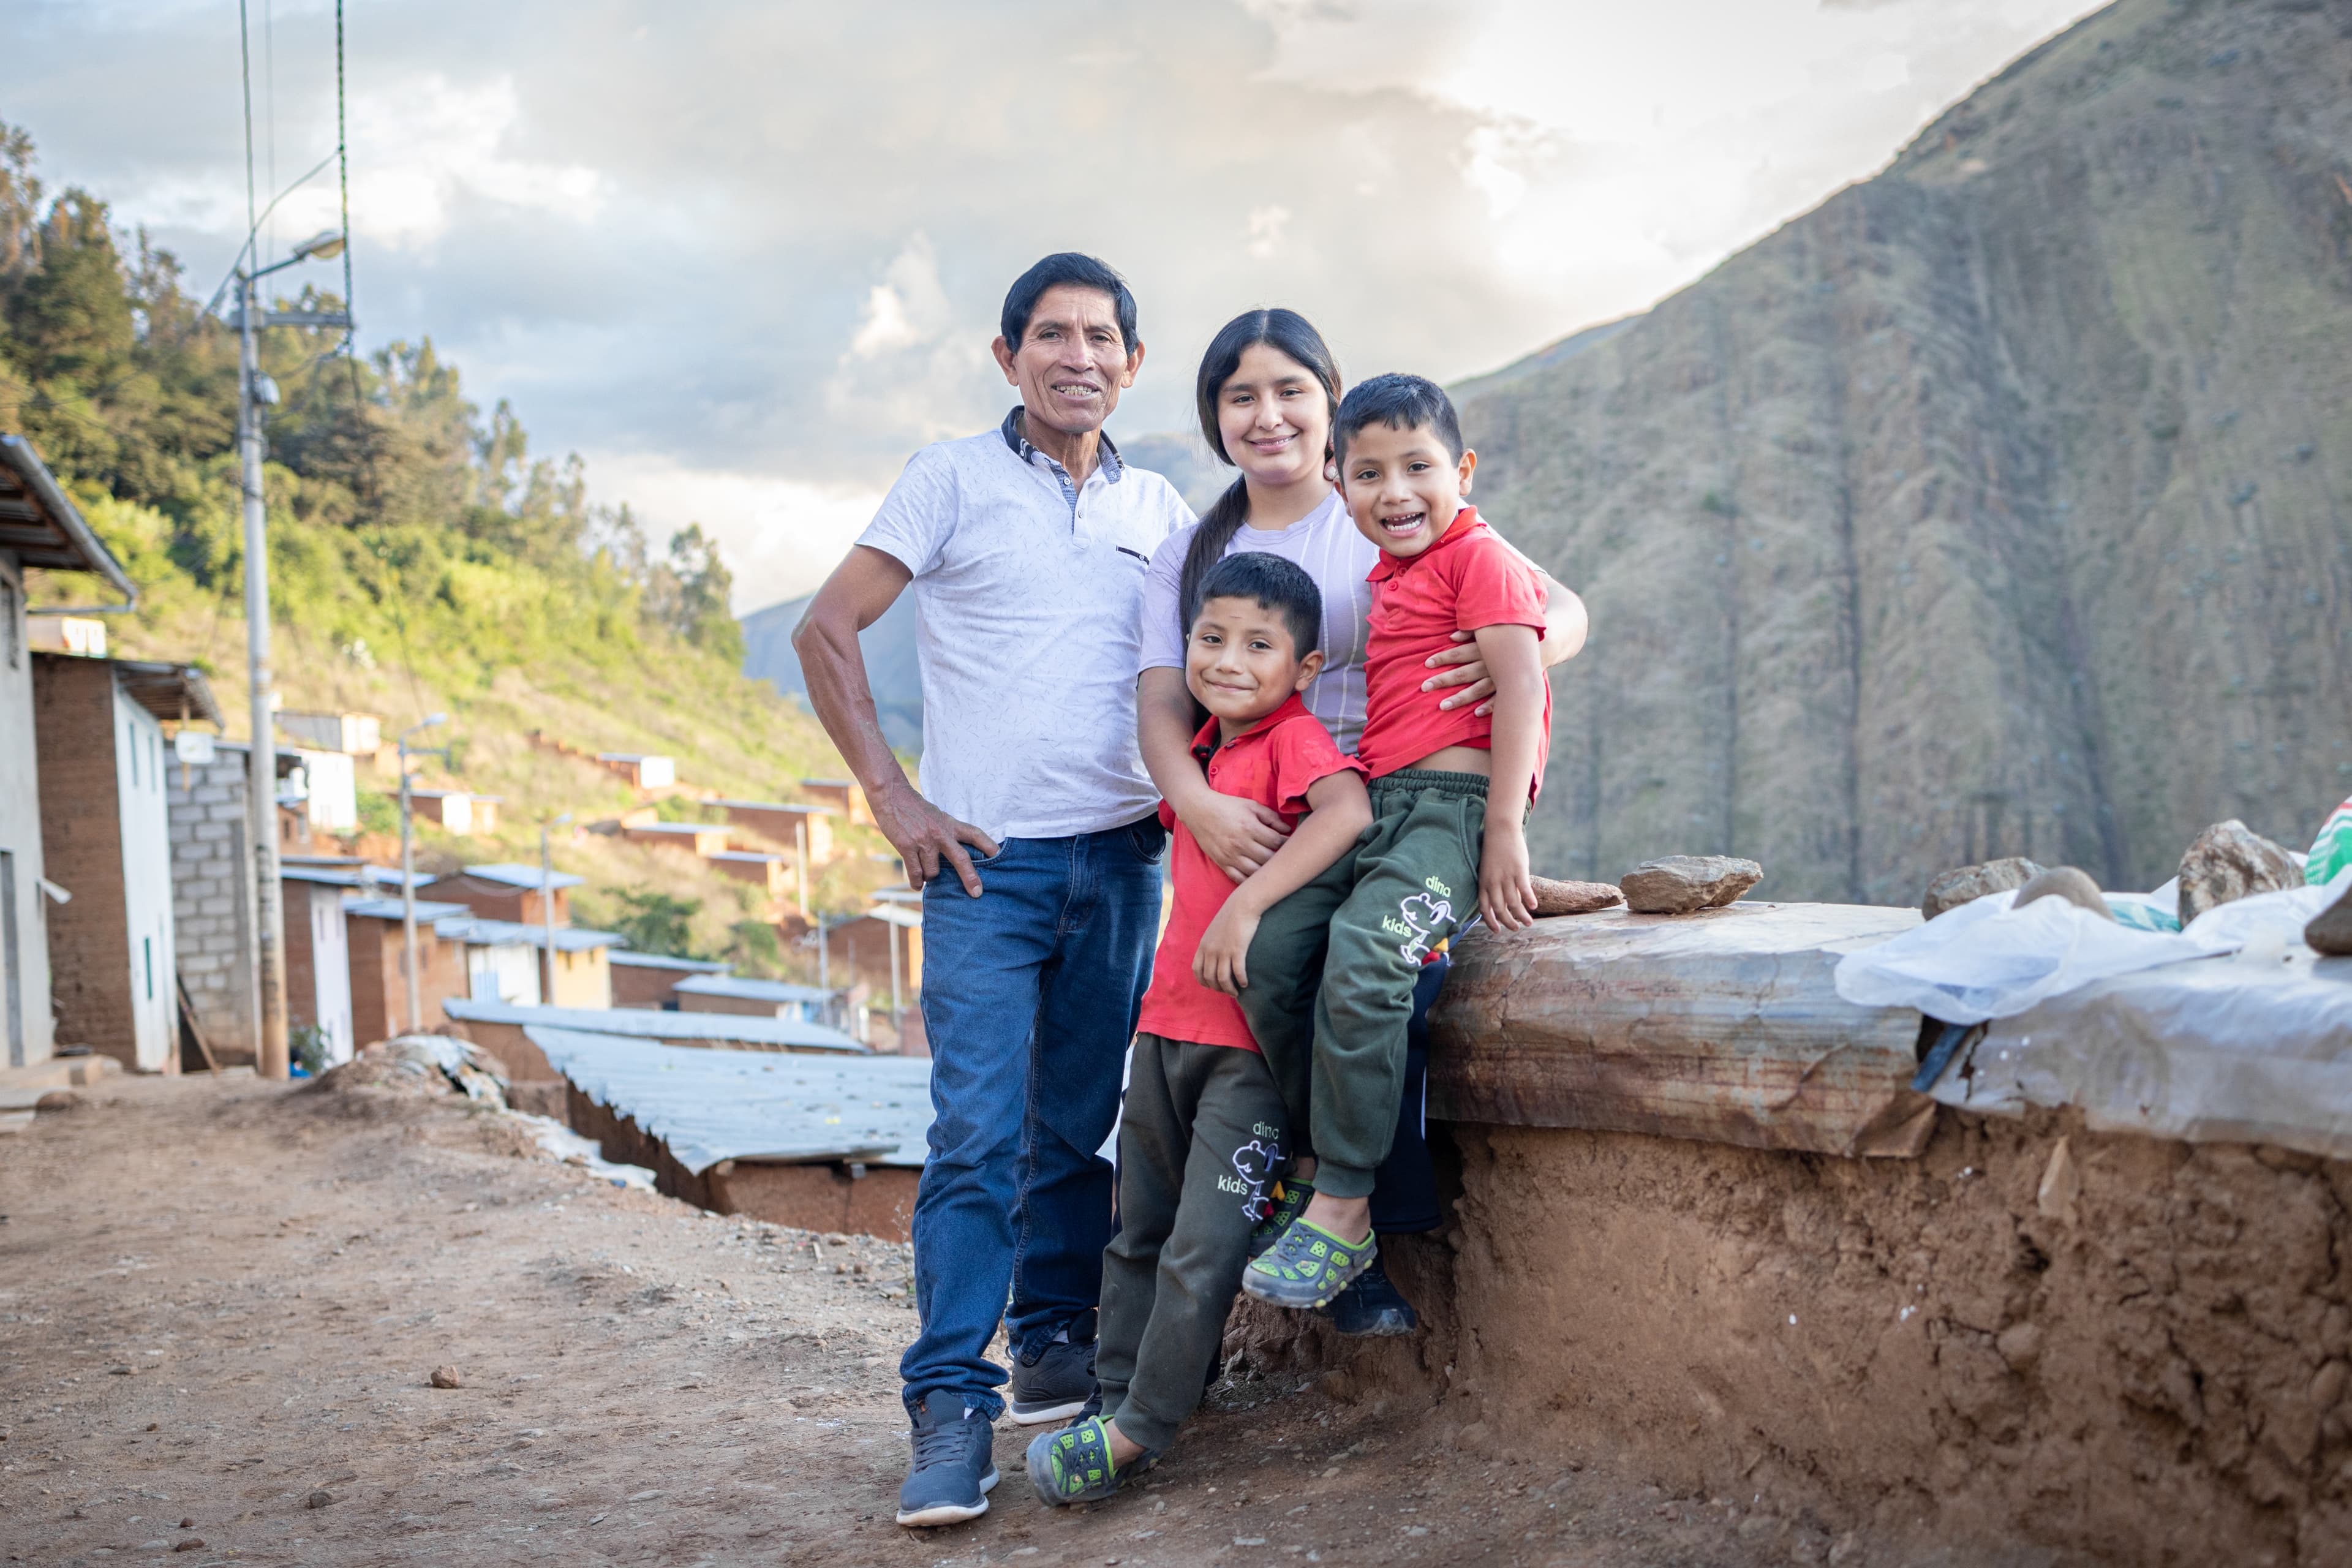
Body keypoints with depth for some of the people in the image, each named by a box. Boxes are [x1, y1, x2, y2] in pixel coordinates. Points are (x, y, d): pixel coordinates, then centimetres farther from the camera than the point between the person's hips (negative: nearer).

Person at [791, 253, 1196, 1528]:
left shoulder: (1158, 507, 12)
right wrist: (892, 798, -6)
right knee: (978, 1132, -9)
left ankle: (1056, 1336, 26)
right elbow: (826, 633, -1)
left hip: (1121, 856, 4)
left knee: (1078, 1122, 10)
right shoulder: (953, 479, 1)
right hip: (987, 858, -3)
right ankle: (950, 1404, -5)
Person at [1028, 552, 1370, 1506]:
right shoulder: (1201, 751, 13)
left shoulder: (1295, 739, -12)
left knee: (1203, 1248, -6)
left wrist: (1246, 904, -35)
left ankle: (1136, 1435, 4)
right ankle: (1117, 1394, 27)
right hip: (1168, 1026, 8)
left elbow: (1347, 811, -32)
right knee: (1140, 1233, 16)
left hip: (1250, 1043, -8)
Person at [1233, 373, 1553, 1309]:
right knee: (1266, 950, -11)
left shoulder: (1478, 557, -2)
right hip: (1373, 808, 8)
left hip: (1450, 806, -8)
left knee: (1361, 963, -28)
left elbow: (1520, 686, -12)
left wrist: (1505, 832, -18)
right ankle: (1324, 1155, 2)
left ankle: (1344, 1210, -20)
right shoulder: (1389, 576, 24)